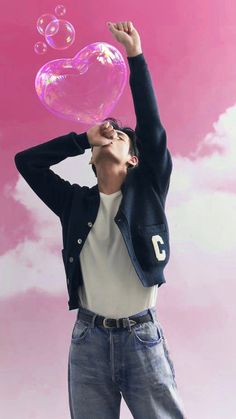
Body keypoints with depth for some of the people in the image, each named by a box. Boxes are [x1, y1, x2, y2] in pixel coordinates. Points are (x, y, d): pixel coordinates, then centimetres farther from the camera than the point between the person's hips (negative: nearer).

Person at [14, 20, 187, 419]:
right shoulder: (76, 202, 9)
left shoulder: (146, 192, 4)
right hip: (89, 337, 2)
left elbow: (152, 128, -5)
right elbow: (27, 161, 8)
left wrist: (135, 55, -6)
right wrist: (84, 138, 8)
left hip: (142, 335, -1)